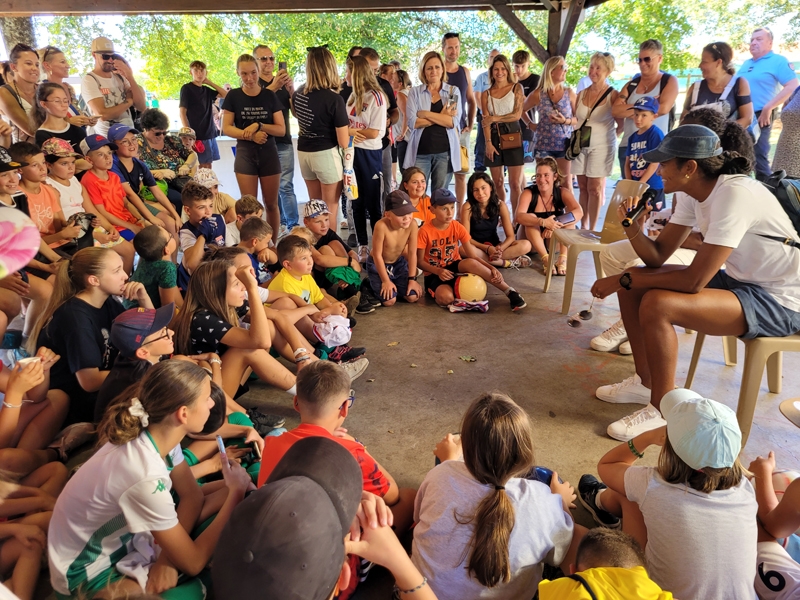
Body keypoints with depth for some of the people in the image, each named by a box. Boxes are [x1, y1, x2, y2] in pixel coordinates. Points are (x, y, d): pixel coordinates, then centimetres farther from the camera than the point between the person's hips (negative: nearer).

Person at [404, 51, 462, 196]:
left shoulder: (453, 91, 8)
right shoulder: (415, 92, 6)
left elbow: (454, 121, -6)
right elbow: (412, 122, -8)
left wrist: (426, 114, -8)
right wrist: (441, 116, -8)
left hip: (445, 152, 1)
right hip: (421, 152, 0)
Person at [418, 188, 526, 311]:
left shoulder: (458, 227, -6)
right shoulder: (425, 231, -15)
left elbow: (472, 257, -8)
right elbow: (420, 261, -10)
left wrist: (491, 268, -25)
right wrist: (438, 271, -27)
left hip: (454, 267, 3)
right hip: (434, 274, -3)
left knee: (470, 263, -33)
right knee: (446, 298, -38)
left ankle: (510, 291, -25)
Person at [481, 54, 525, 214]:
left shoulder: (516, 87, 7)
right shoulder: (486, 94, 11)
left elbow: (517, 115, -3)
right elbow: (486, 121, 3)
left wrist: (495, 118, -9)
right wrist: (488, 143, -10)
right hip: (494, 138, 2)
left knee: (515, 183, -7)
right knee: (498, 183, 5)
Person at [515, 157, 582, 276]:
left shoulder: (562, 192, -12)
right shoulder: (529, 193, -16)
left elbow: (579, 212, -30)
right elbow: (519, 216, -35)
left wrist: (555, 225, -44)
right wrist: (543, 222, -50)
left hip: (556, 242, 2)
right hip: (533, 242, -1)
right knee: (530, 217, -29)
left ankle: (563, 258, -32)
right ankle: (546, 259, -37)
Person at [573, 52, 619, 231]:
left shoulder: (613, 95, -6)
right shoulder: (581, 94, 7)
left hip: (601, 147, -4)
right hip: (580, 146, 5)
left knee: (595, 188, -2)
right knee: (583, 187, 8)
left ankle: (592, 229, 5)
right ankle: (583, 226, 18)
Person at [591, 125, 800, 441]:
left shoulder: (734, 195, -27)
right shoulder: (695, 193, -1)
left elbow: (694, 280, -30)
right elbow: (658, 256, 0)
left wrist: (623, 280, -23)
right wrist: (634, 231, -19)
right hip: (737, 280, 9)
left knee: (657, 304, -29)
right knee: (633, 284, 2)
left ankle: (661, 409, -10)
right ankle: (647, 380, 15)